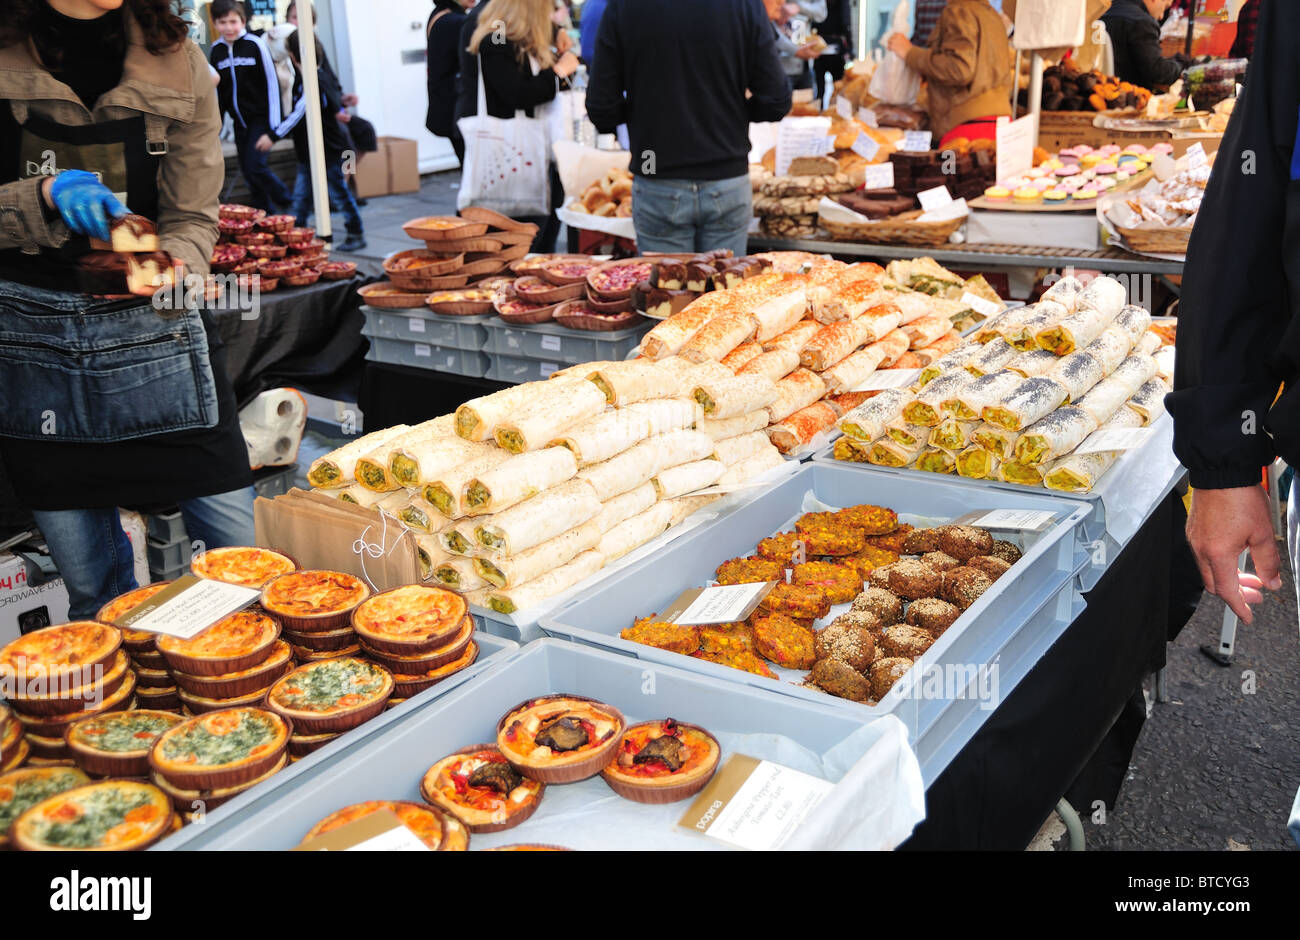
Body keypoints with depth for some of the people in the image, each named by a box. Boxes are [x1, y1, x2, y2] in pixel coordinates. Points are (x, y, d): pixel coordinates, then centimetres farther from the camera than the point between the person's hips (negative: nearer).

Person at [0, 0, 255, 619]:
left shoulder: (176, 60, 3)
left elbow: (194, 217, 2)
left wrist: (173, 267, -19)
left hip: (158, 328, 0)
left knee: (244, 556, -2)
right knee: (93, 590, 8)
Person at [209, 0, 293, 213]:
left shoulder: (255, 44, -10)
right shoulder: (216, 50, 4)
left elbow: (272, 85, -10)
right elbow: (217, 91, 14)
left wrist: (273, 129, -15)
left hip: (260, 118, -5)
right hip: (240, 122, 6)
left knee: (255, 166, -16)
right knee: (247, 172, 5)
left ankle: (290, 205, 1)